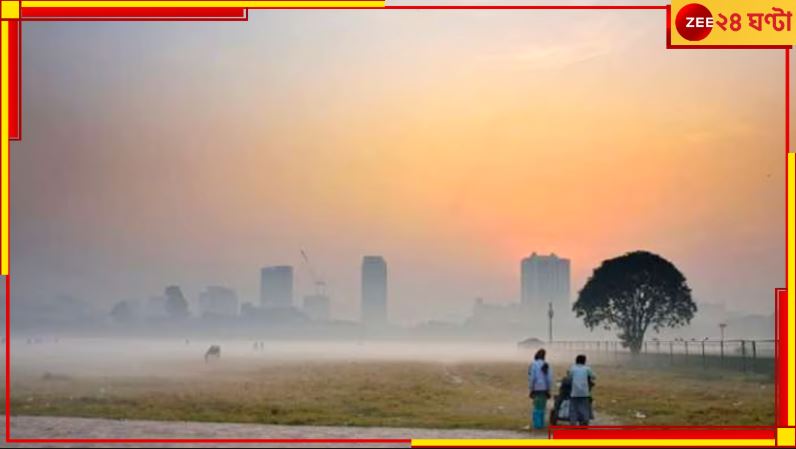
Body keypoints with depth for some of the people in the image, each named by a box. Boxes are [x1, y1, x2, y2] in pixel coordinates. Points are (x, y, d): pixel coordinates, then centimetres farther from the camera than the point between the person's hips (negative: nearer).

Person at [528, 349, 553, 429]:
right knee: (542, 407, 12)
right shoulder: (546, 365, 4)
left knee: (537, 407, 0)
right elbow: (550, 378, 3)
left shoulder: (533, 364, -8)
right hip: (544, 389, 4)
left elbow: (531, 378, -10)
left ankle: (537, 424, -3)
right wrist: (548, 389, 10)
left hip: (537, 389, -4)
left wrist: (531, 390, -4)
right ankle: (541, 424, 14)